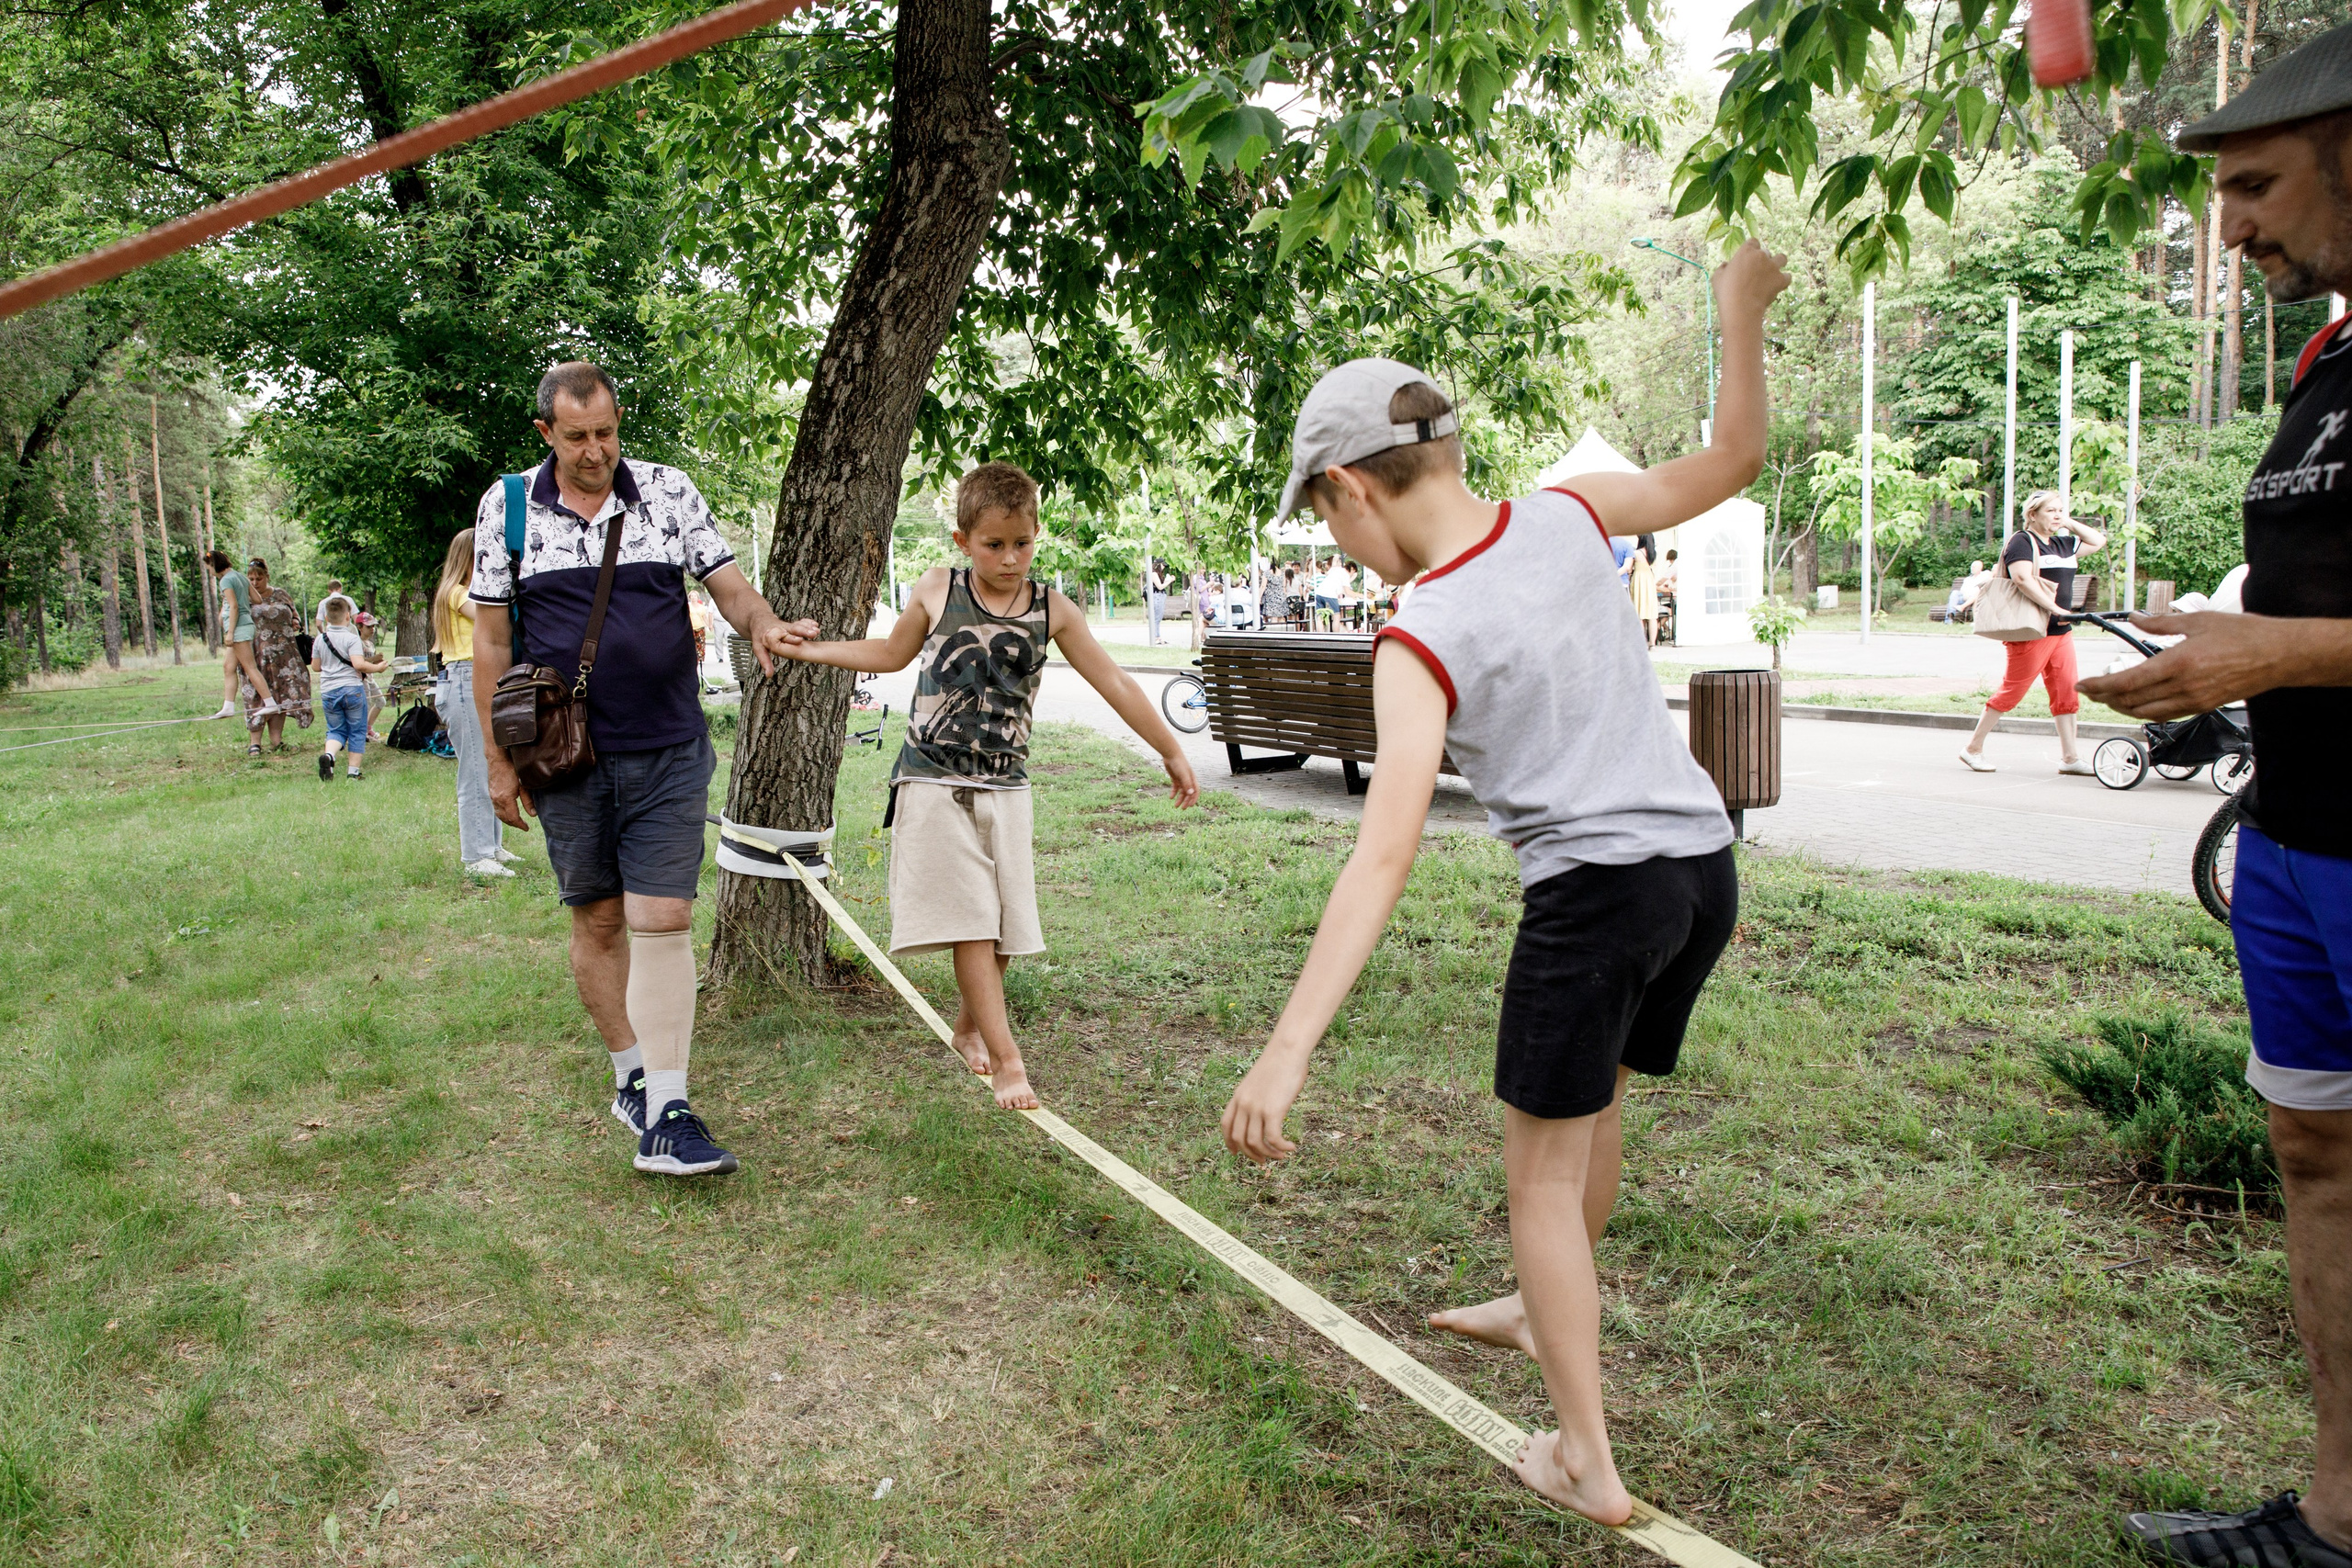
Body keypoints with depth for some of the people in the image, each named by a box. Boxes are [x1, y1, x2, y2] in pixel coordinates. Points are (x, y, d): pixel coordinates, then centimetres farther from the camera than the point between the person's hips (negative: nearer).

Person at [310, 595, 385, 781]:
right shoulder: (351, 638, -11)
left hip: (328, 691, 4)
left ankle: (328, 754, -17)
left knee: (336, 730, 13)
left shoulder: (319, 640, 5)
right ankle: (354, 771, 5)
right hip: (352, 689, -4)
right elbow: (358, 664, -22)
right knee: (357, 731, 7)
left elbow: (315, 666, 13)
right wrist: (377, 667, -7)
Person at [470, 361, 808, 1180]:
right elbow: (492, 639, 6)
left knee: (663, 920, -7)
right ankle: (632, 1075, 28)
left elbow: (729, 585, 2)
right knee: (597, 921, 10)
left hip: (669, 752, -1)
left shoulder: (669, 491, 2)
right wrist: (497, 760, 4)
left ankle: (667, 1116, -7)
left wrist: (761, 623, -22)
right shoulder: (506, 507, 3)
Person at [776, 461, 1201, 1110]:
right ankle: (1005, 1058, -8)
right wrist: (803, 647, 14)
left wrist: (1171, 753, 8)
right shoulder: (937, 591, 0)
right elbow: (891, 653, 18)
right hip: (935, 784, -2)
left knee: (1005, 925, 5)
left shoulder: (1052, 610, 0)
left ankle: (968, 1026, 31)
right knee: (969, 921, -10)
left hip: (1005, 787, 2)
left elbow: (1113, 683, 5)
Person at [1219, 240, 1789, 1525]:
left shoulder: (1420, 637, -16)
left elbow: (1384, 854, -27)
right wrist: (1742, 309, 22)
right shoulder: (1566, 517, 0)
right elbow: (1728, 465, 16)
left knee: (1543, 1170, 10)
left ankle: (1589, 1466, 18)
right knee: (1590, 1104, 28)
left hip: (1594, 889, -7)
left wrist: (1286, 1052, -30)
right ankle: (1540, 1312, 51)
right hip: (1705, 866, 8)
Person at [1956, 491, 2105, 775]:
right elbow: (2023, 578, -22)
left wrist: (2070, 523, 17)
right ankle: (1972, 749, 5)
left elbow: (2098, 540, 32)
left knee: (2066, 693, 5)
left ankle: (2069, 757, 9)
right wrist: (2055, 608, -25)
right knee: (2012, 692, -5)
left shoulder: (2062, 544, 18)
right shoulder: (2022, 541, -7)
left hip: (2061, 632, 8)